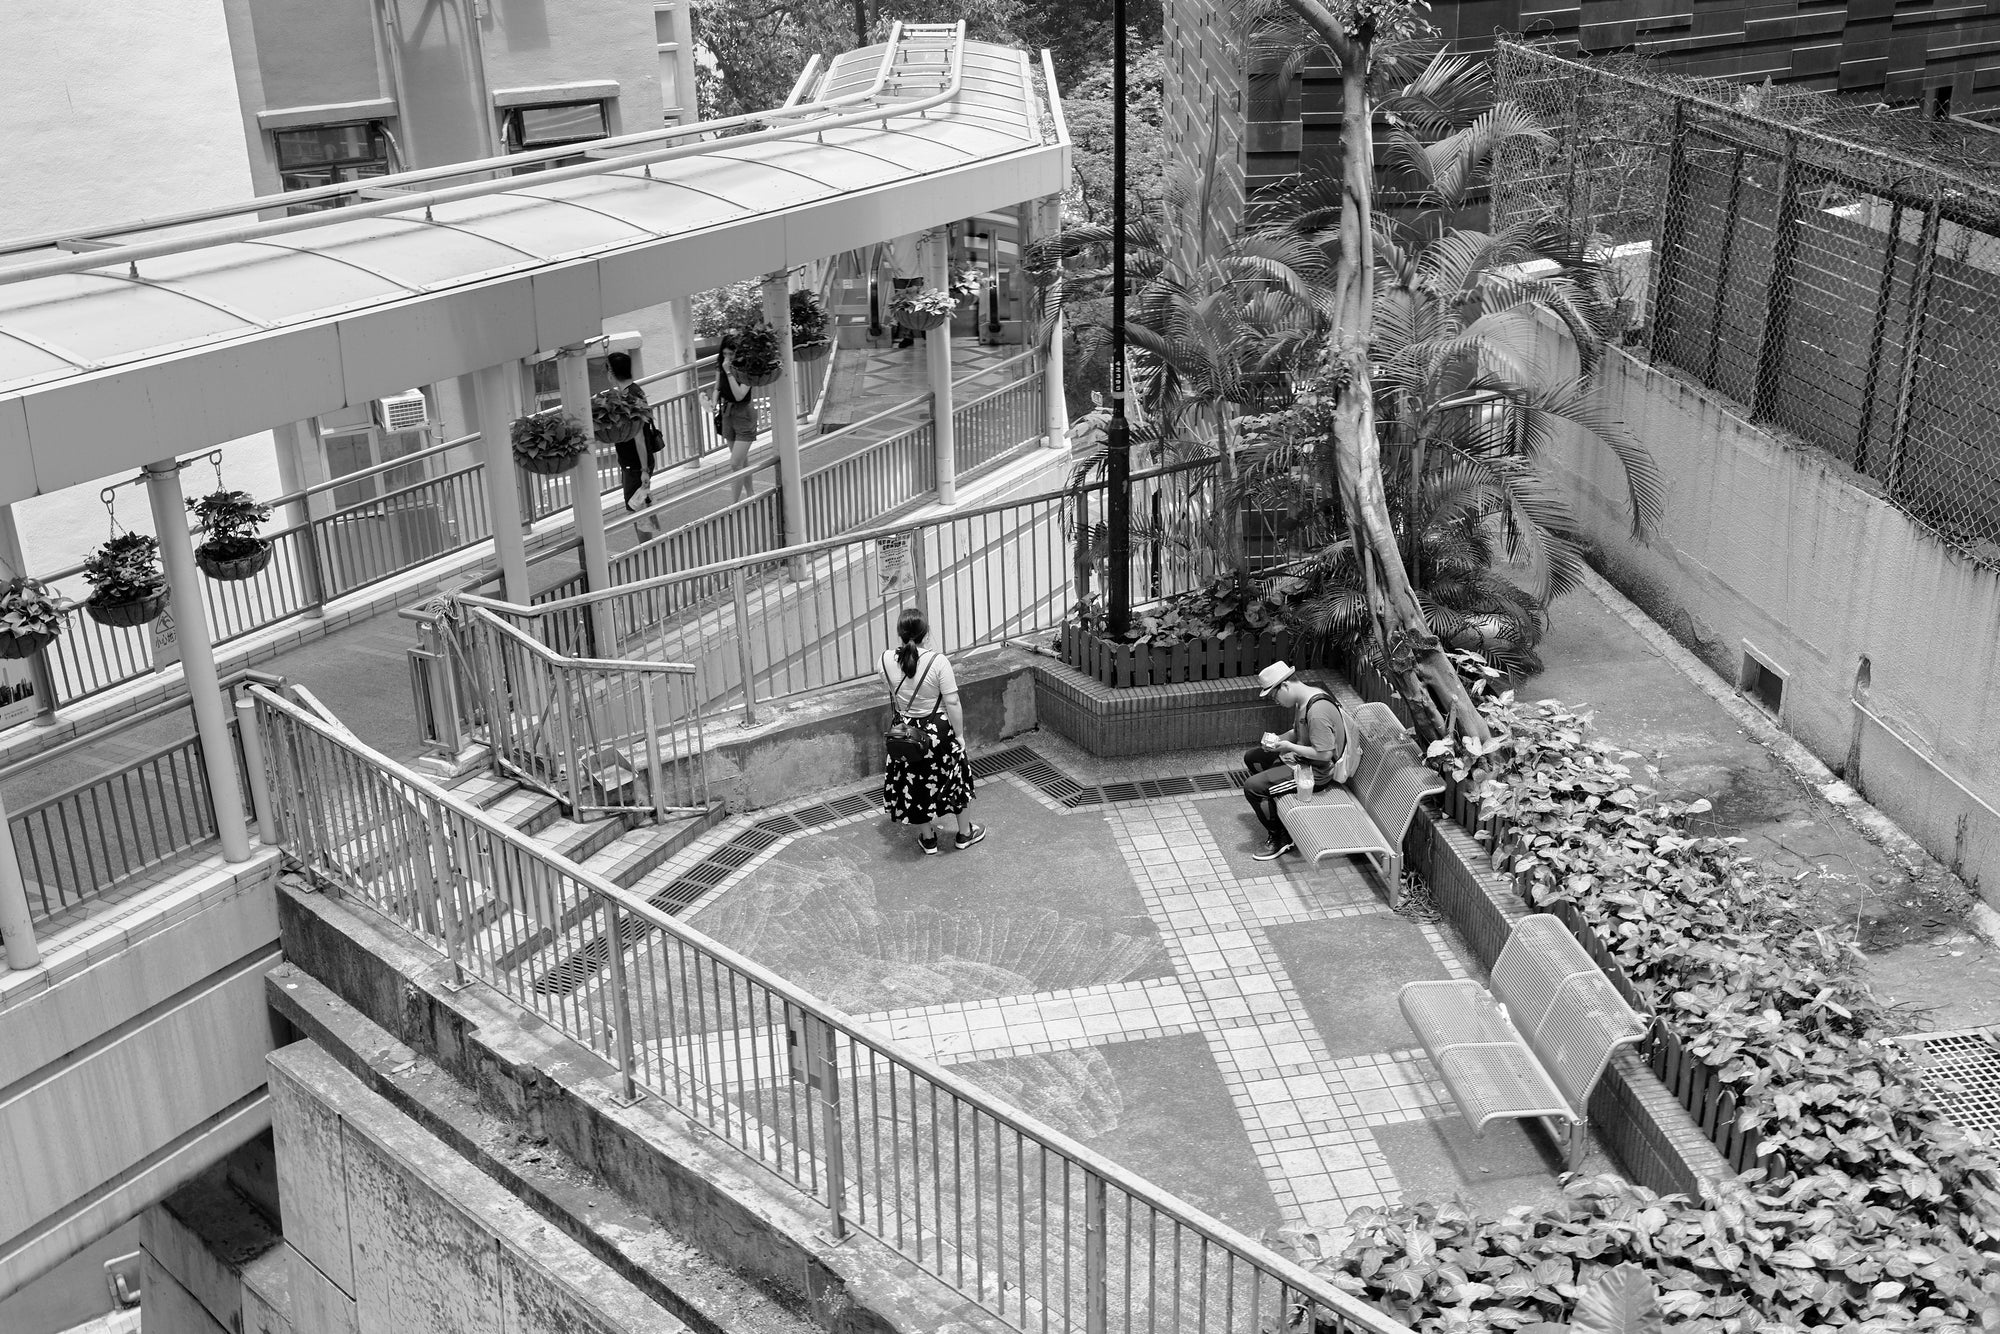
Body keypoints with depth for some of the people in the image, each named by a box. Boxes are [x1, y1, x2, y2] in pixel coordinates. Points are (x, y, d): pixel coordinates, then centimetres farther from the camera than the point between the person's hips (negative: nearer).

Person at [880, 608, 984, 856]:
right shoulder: (938, 661, -24)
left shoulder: (887, 660, -14)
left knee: (917, 783, 20)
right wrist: (959, 735, -7)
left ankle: (929, 839, 33)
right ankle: (965, 833, 36)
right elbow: (952, 703, -19)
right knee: (955, 777, 20)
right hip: (938, 731, -2)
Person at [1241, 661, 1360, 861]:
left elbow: (1324, 754, -30)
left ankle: (1281, 839, -2)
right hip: (1300, 758, 11)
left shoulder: (1317, 711, -32)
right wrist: (1278, 739, -3)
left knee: (1252, 787, -17)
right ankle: (1275, 810, 29)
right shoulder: (1304, 698, 0)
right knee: (1251, 758, 22)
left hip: (1316, 772, -11)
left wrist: (1289, 746, -22)